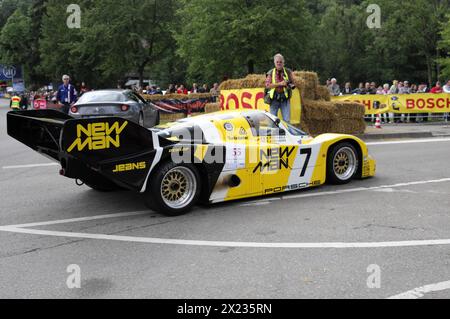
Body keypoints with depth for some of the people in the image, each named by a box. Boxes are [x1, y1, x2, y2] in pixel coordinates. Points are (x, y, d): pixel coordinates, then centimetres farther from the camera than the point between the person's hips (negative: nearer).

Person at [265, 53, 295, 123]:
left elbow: (292, 83, 13)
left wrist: (289, 85, -11)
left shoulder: (288, 72, 7)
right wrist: (279, 84, -16)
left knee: (287, 120, -3)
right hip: (274, 99, 0)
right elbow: (267, 85, -7)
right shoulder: (270, 73, 4)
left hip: (285, 98, 0)